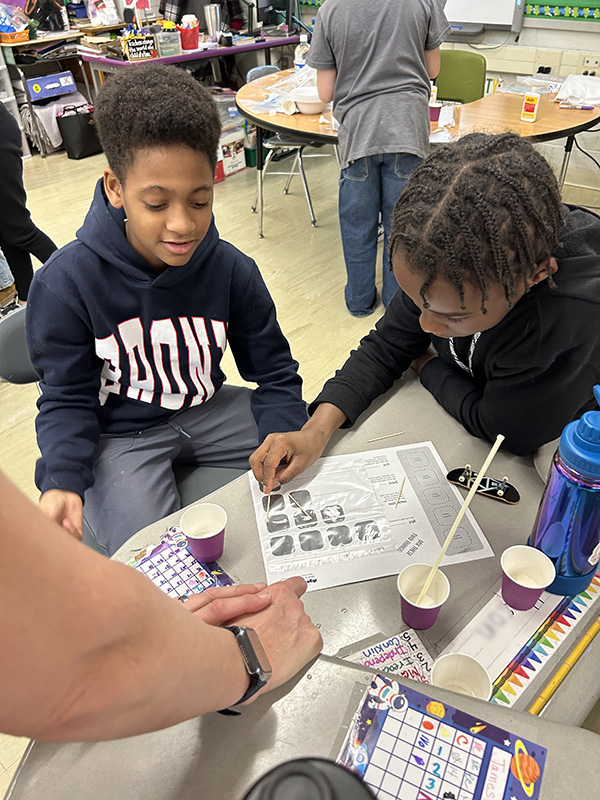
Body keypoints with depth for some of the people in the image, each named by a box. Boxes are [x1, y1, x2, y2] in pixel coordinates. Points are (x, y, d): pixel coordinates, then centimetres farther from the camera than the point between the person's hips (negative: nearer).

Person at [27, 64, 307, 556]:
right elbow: (67, 397, -8)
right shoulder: (66, 284, -19)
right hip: (120, 435, -3)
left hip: (208, 409, 4)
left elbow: (274, 372, -4)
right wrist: (62, 482, -25)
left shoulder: (231, 270, -11)